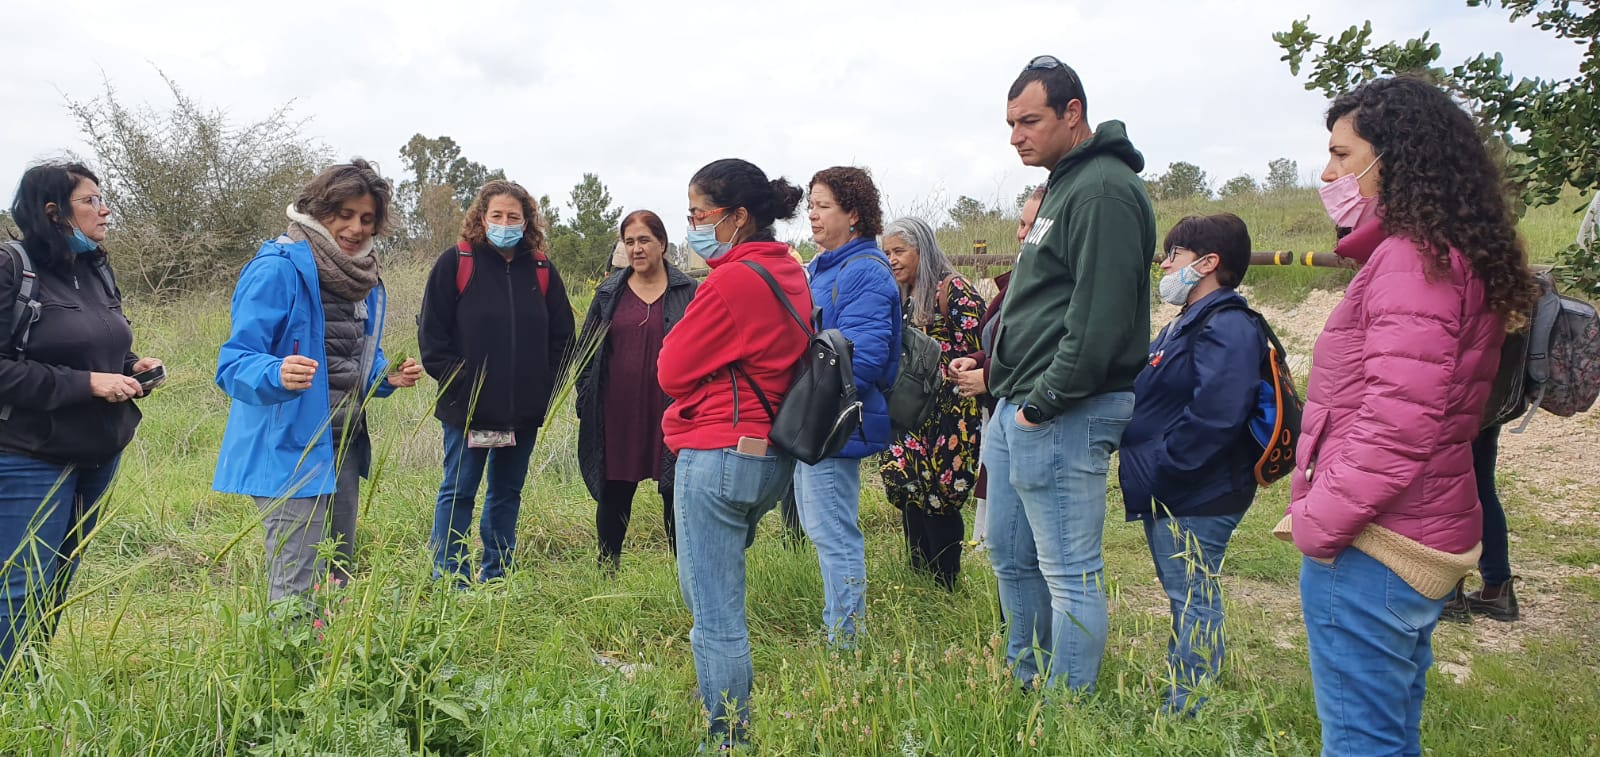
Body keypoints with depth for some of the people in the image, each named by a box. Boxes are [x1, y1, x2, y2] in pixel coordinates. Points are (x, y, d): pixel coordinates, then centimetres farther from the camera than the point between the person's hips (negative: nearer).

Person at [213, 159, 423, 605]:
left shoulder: (367, 282, 10)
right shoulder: (278, 270, -15)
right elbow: (234, 364, -18)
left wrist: (388, 377, 0)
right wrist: (278, 375, -39)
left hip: (344, 447, 8)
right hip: (289, 450, -8)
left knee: (338, 577, 18)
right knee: (296, 587, -8)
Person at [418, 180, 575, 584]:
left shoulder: (542, 271, 7)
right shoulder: (455, 264, -2)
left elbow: (562, 336, 11)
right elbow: (431, 332, -4)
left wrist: (546, 386, 2)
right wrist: (454, 380, -11)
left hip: (525, 409, 4)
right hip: (467, 408, -4)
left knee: (507, 493, 13)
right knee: (458, 492, 2)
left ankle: (496, 577, 24)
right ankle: (449, 580, 11)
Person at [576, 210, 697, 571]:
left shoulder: (686, 292, 1)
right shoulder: (609, 292, 9)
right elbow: (585, 349, 12)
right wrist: (585, 402, 5)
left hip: (669, 415, -2)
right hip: (617, 414, 3)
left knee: (675, 496, 4)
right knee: (613, 494, 11)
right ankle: (607, 567, 26)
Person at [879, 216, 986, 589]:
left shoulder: (951, 290, -10)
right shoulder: (903, 297, 15)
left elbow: (973, 349, -15)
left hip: (947, 414, -8)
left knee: (938, 502, -4)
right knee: (909, 495, 10)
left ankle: (945, 590, 8)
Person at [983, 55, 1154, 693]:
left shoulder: (1104, 190, -15)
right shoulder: (1065, 185, 18)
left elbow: (1100, 317, -23)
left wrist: (1044, 403, -17)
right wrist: (1010, 393, 15)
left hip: (1061, 418, -11)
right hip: (1018, 410, 11)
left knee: (1070, 574, -1)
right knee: (1010, 556, 19)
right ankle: (1028, 684, 34)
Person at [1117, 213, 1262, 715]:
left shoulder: (1227, 329, -18)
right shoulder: (1187, 324, 16)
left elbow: (1213, 419, -29)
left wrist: (1158, 470, -22)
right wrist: (1143, 474, 11)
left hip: (1194, 501, -10)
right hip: (1166, 495, 10)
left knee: (1192, 601, -1)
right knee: (1185, 598, 18)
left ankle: (1188, 712, 10)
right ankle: (1180, 699, 31)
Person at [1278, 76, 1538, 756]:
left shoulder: (1411, 258, -16)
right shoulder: (1453, 255, 16)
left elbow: (1398, 424, -24)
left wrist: (1320, 521, -15)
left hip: (1368, 548, -10)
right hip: (1425, 541, 10)